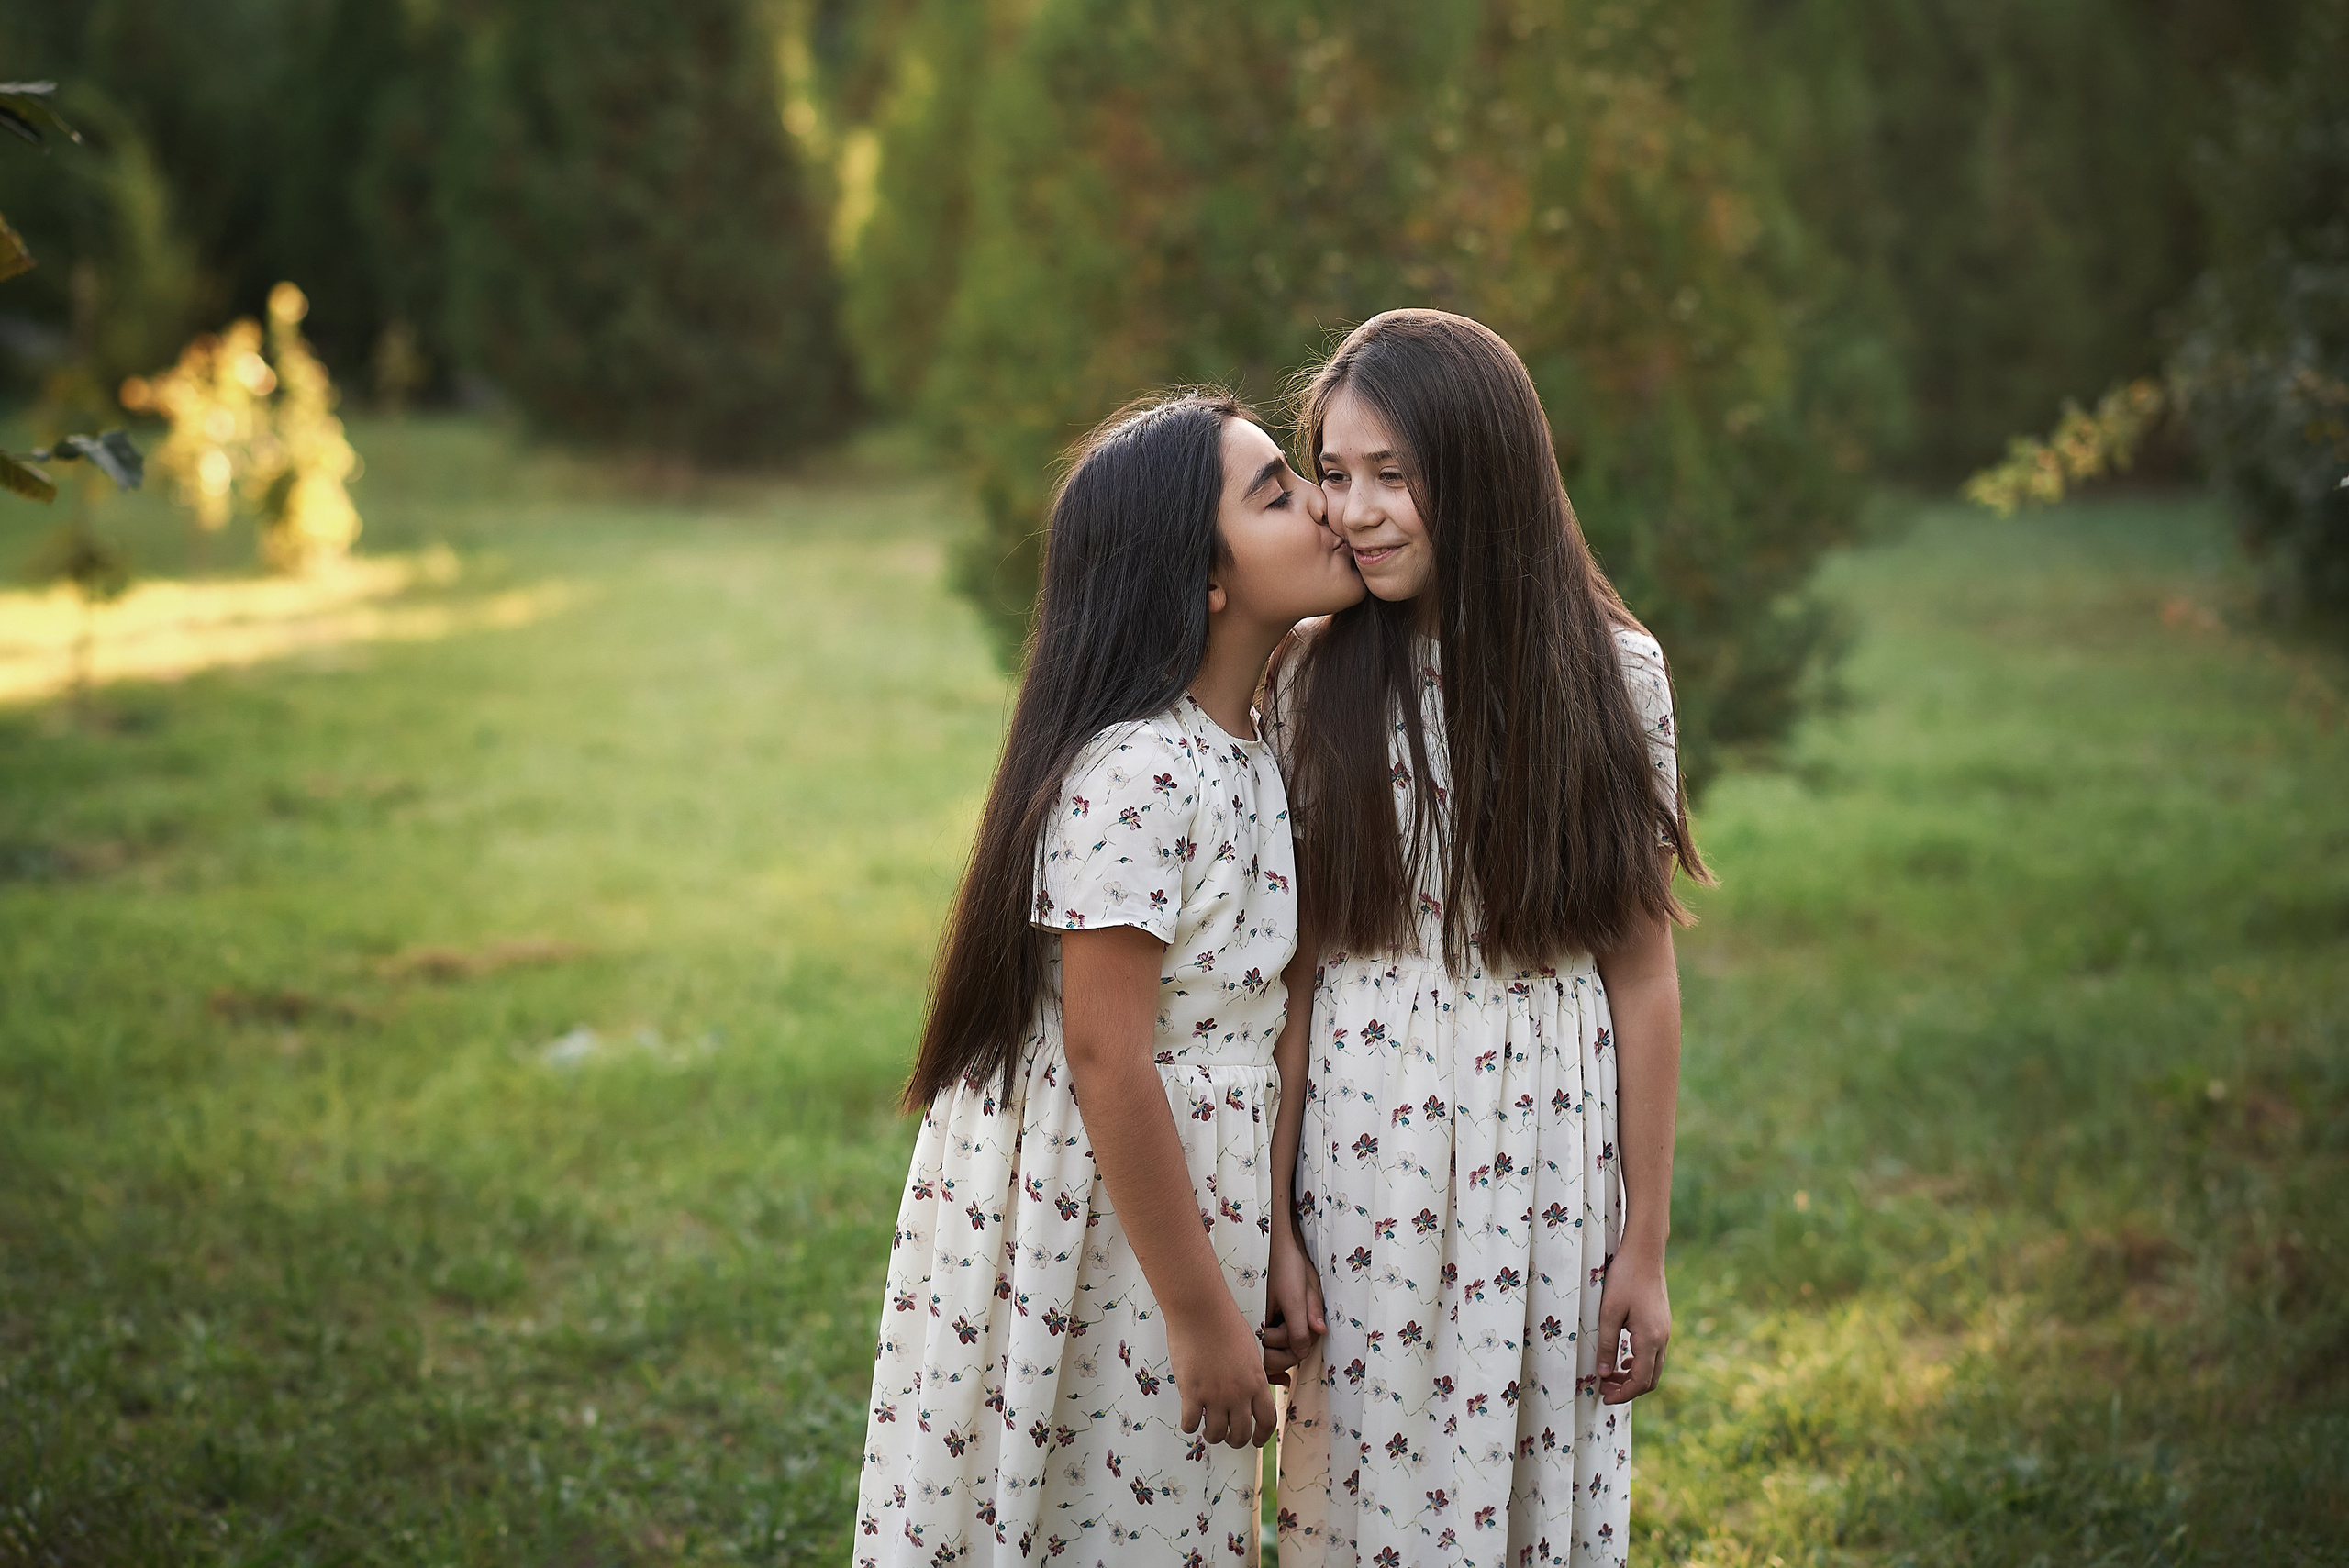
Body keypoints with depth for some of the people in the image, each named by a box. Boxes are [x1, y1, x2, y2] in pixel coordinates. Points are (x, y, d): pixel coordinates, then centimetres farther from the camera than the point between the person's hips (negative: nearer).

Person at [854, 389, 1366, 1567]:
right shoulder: (1132, 772, -23)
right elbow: (1106, 1060, -22)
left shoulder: (1241, 752, 4)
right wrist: (1201, 1315, -19)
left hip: (1184, 1195, 8)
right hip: (1093, 1230, -8)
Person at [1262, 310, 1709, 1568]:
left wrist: (1645, 1245, 0)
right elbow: (1284, 967, -2)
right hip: (1363, 1154, 0)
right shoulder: (1312, 679, -2)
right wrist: (1271, 1221, -6)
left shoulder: (1610, 672, -3)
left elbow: (1642, 974, 0)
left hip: (1549, 1155, 0)